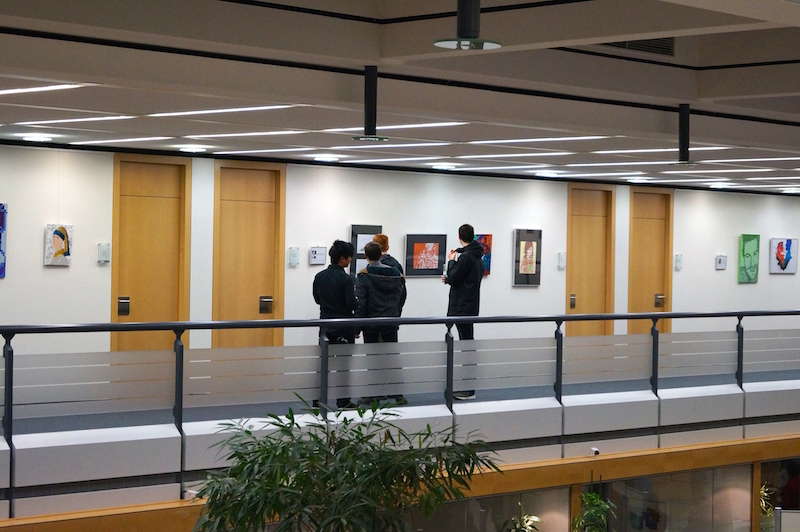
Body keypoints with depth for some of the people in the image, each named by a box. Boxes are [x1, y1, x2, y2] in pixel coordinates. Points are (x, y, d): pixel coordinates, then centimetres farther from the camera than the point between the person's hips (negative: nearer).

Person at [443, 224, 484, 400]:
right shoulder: (478, 257, 14)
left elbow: (454, 278, -15)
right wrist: (450, 279, 27)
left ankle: (469, 389, -7)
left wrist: (451, 261, -1)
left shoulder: (466, 257, -16)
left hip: (463, 308, -10)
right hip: (470, 306, 10)